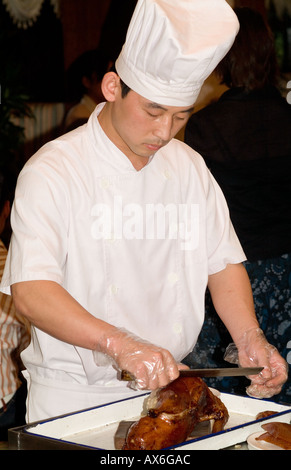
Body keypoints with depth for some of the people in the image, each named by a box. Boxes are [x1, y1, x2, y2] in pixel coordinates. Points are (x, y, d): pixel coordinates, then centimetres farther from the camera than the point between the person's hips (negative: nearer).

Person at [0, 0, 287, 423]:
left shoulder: (190, 168, 7)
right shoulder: (54, 171, -11)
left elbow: (223, 263, 11)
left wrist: (249, 337, -7)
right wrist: (118, 344, -33)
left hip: (166, 386, 4)